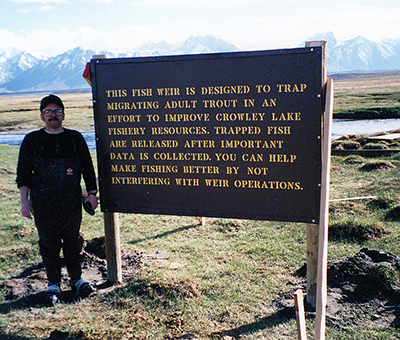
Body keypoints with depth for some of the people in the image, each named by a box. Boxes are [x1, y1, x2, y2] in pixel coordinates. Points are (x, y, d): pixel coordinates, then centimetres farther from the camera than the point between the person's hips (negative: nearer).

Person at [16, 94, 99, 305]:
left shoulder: (75, 138, 8)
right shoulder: (32, 140, 4)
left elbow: (87, 167, 12)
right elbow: (23, 173, 4)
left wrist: (92, 193, 8)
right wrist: (24, 201, -2)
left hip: (72, 200, 1)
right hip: (43, 202, -1)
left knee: (73, 238, 7)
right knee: (48, 241, 5)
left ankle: (76, 278, 24)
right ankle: (53, 284, 19)